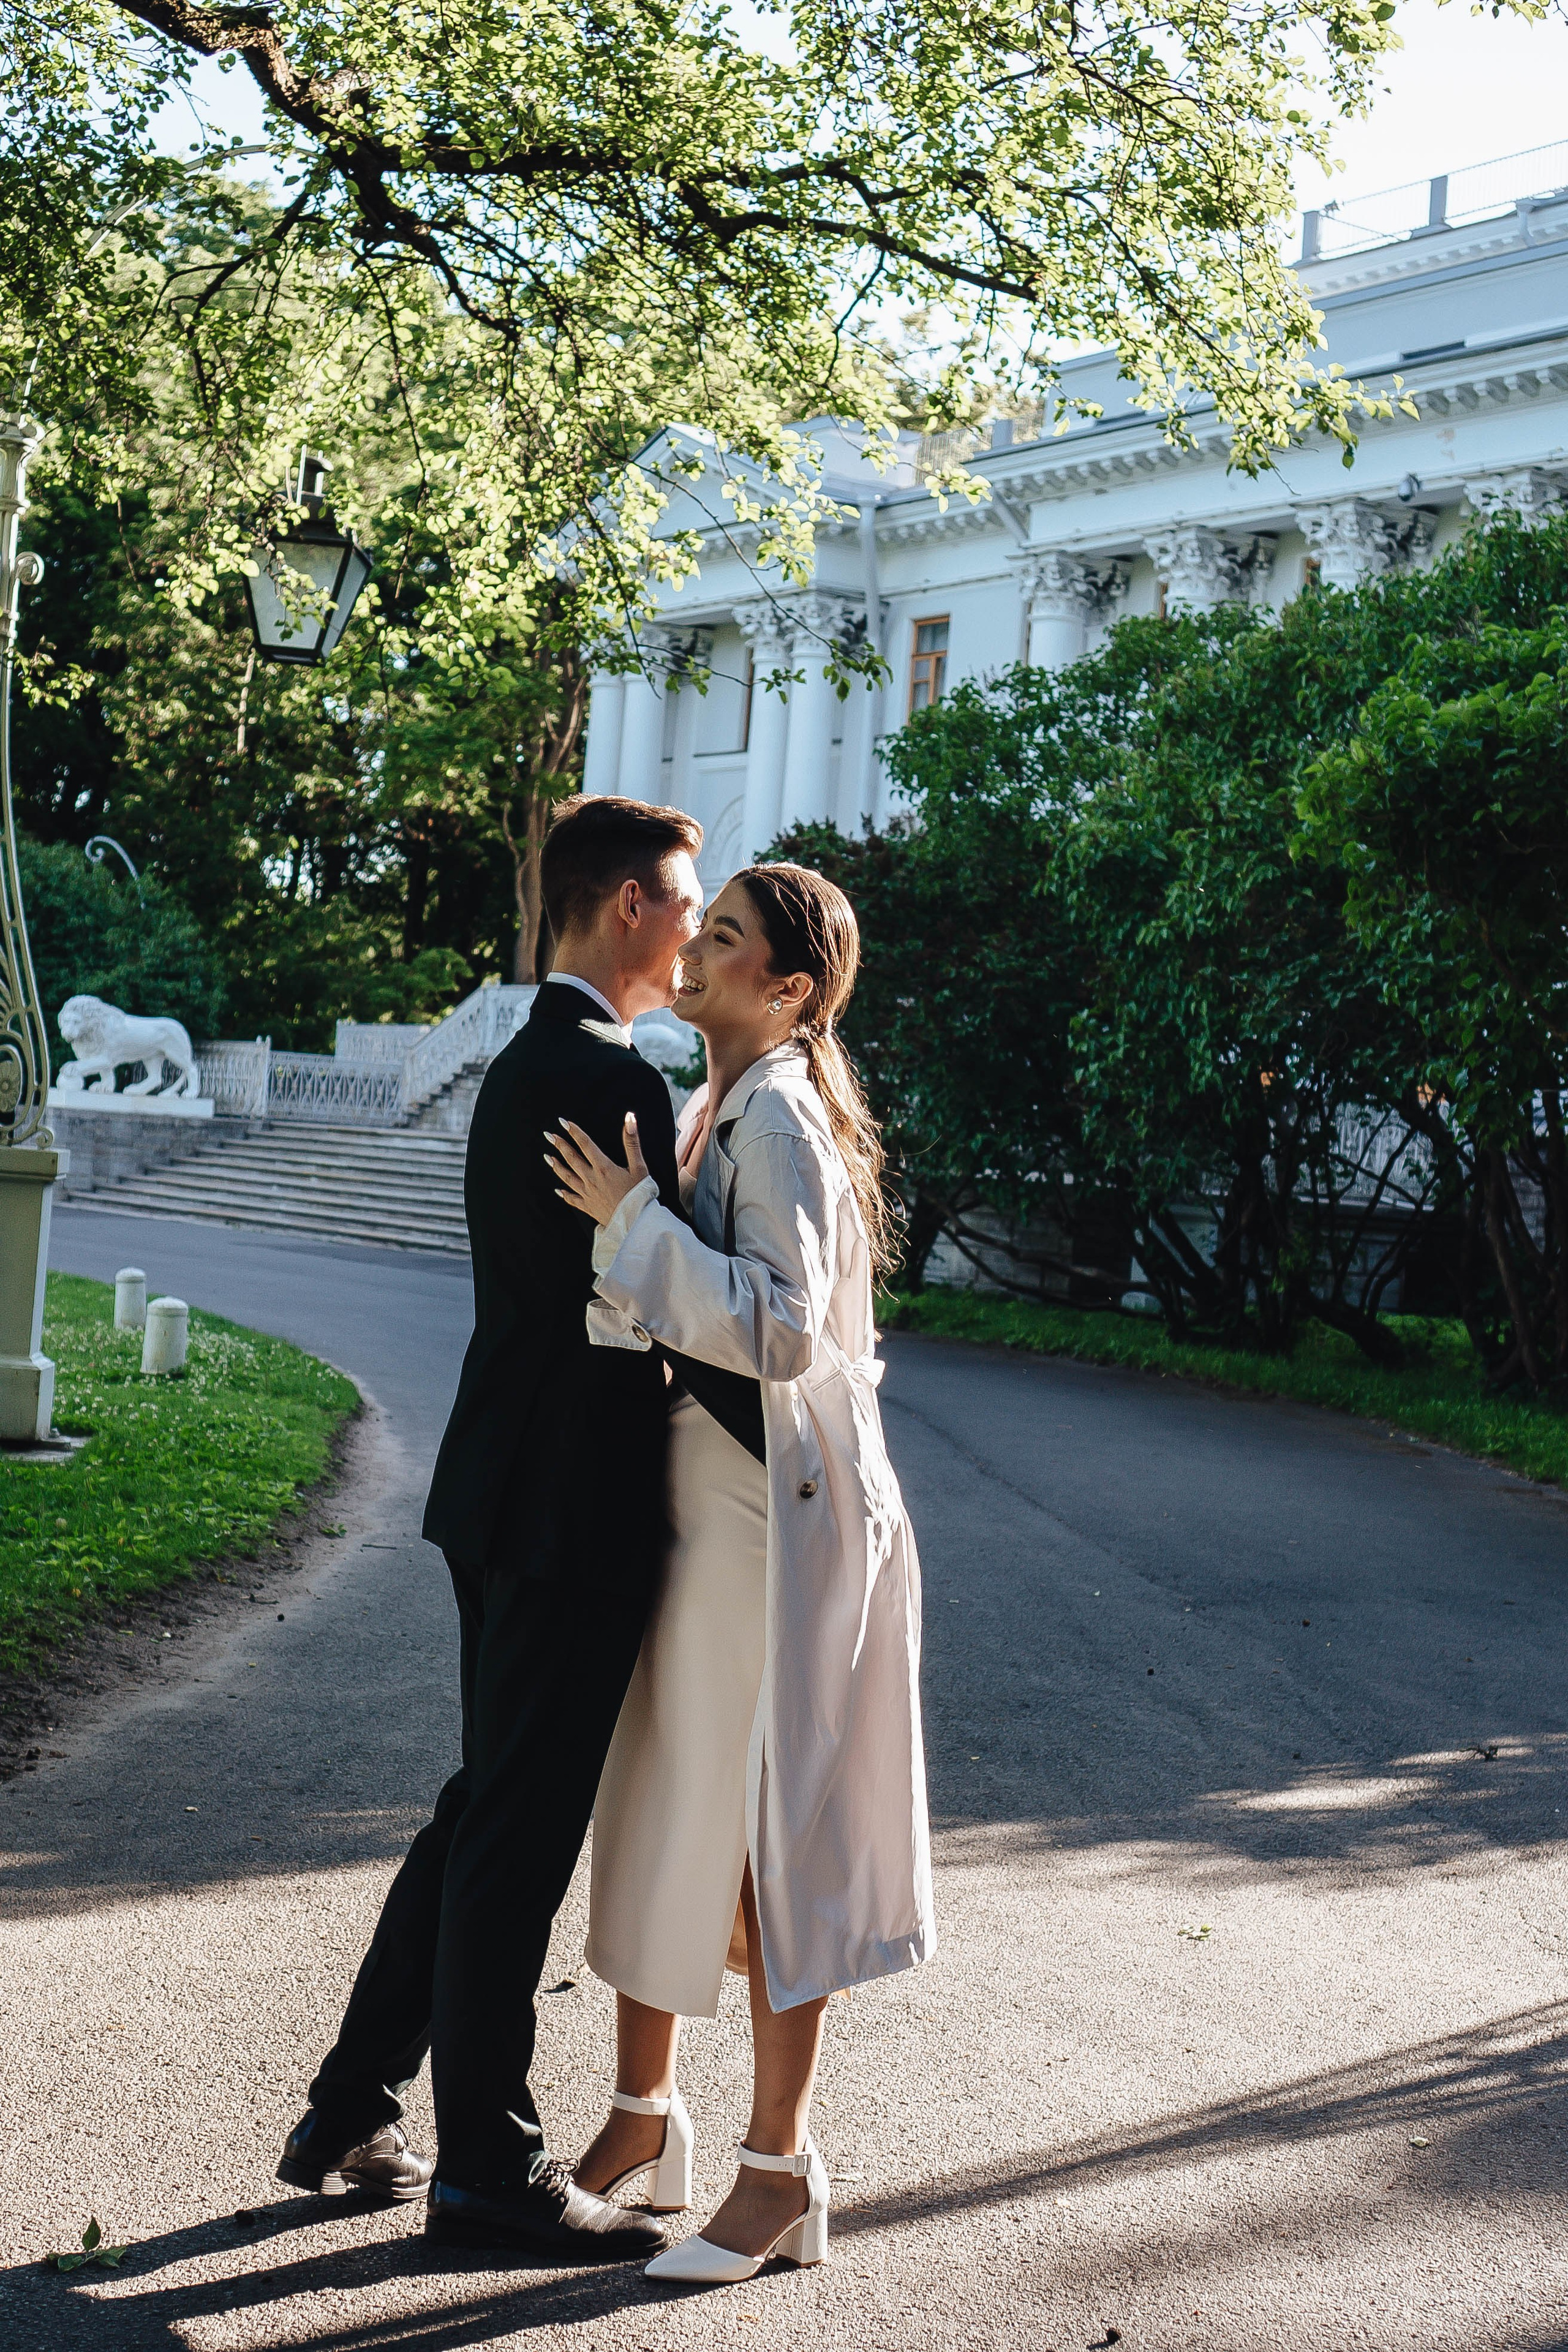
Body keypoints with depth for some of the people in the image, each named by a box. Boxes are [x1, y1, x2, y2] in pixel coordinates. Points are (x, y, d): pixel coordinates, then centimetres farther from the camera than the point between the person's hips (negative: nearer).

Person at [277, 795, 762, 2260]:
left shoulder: (525, 1067, 15)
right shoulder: (611, 1076, -18)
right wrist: (795, 1454, -13)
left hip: (504, 1494, 10)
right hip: (571, 1511, -10)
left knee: (484, 1812, 19)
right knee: (517, 1837, 1)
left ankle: (350, 2115, 29)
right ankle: (487, 2168, 15)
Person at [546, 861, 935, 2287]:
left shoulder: (783, 1120, -17)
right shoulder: (719, 1112, 13)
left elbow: (784, 1328, -28)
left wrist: (633, 1219, -24)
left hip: (778, 1517, -9)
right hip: (700, 1506, 10)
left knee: (765, 1831, -1)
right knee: (656, 1806, 15)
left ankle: (780, 2173, 13)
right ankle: (644, 2118, 30)